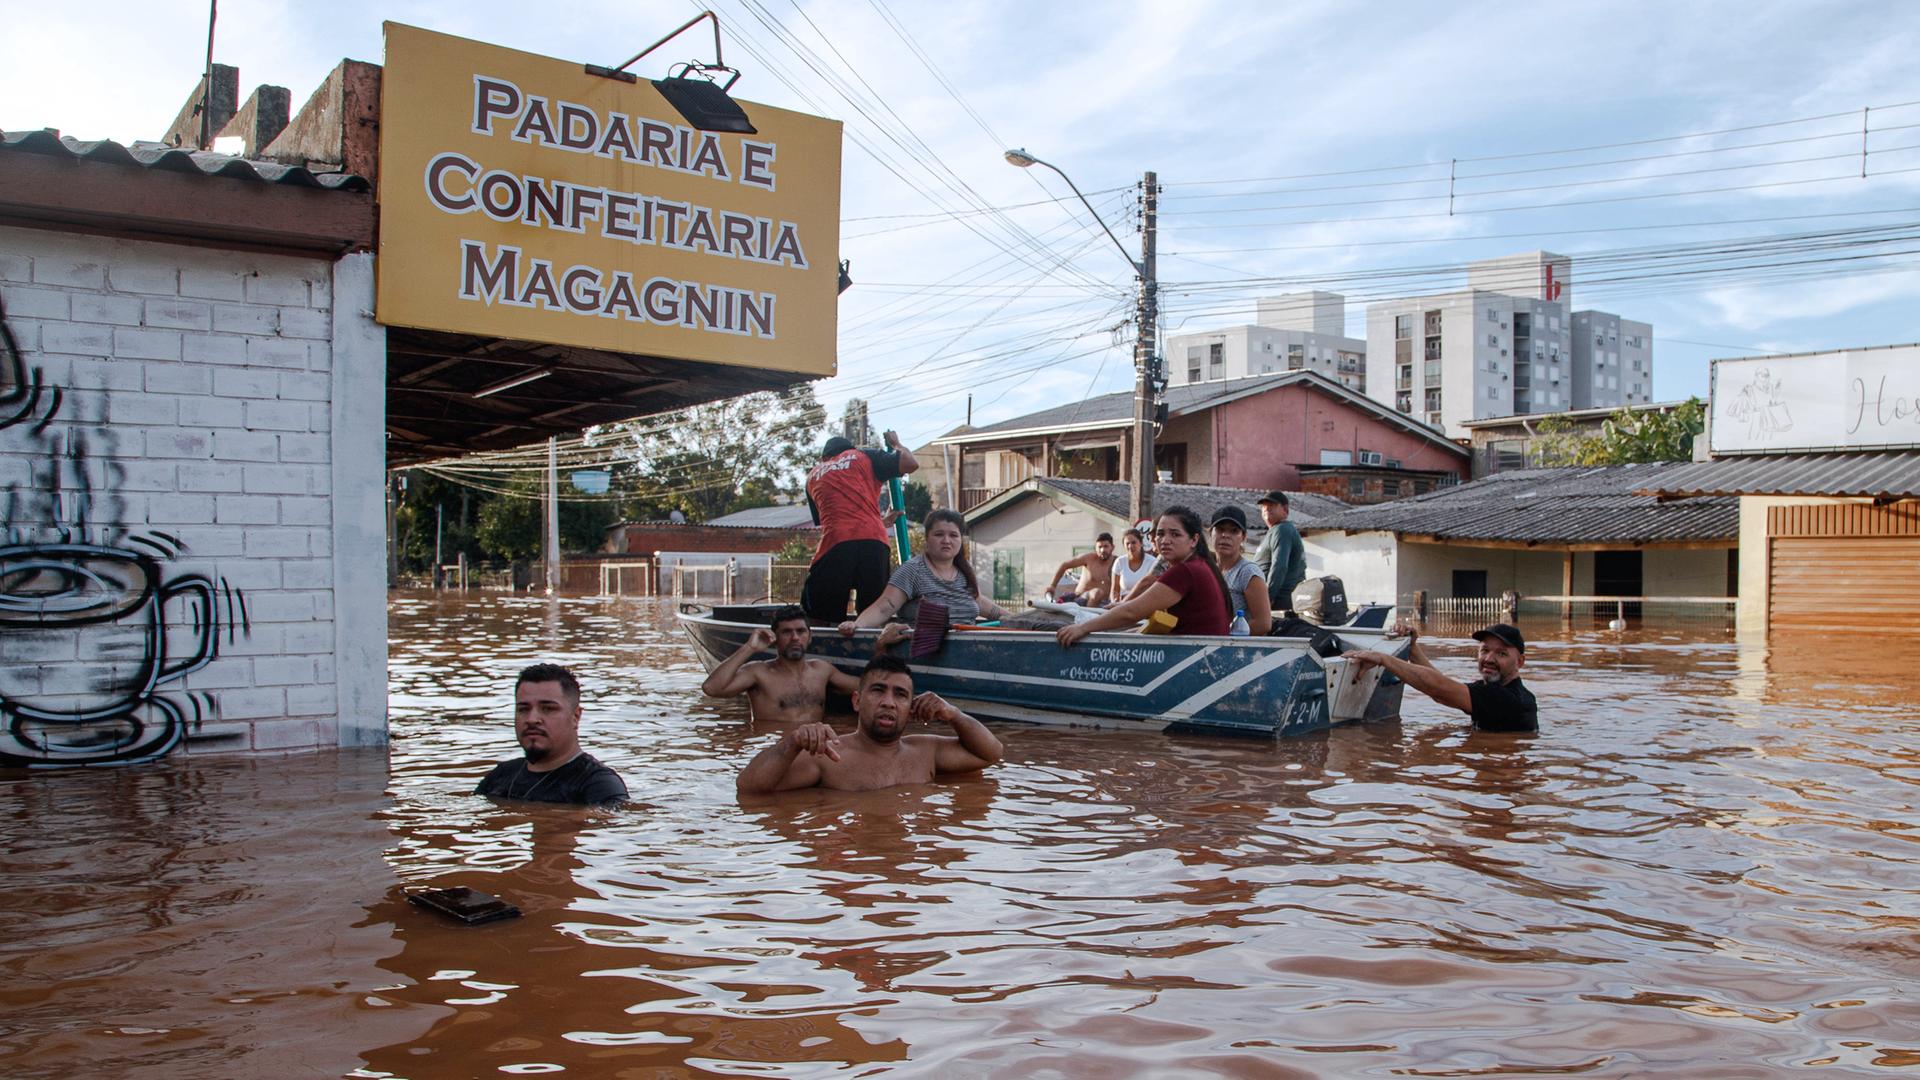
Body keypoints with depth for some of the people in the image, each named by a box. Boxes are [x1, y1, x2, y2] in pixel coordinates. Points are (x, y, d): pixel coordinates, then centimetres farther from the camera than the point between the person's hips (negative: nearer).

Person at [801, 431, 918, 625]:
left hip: (835, 544, 0)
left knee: (818, 621, 6)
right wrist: (896, 444, 33)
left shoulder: (813, 476, 28)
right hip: (873, 541, 0)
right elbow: (912, 463, 12)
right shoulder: (862, 456, 19)